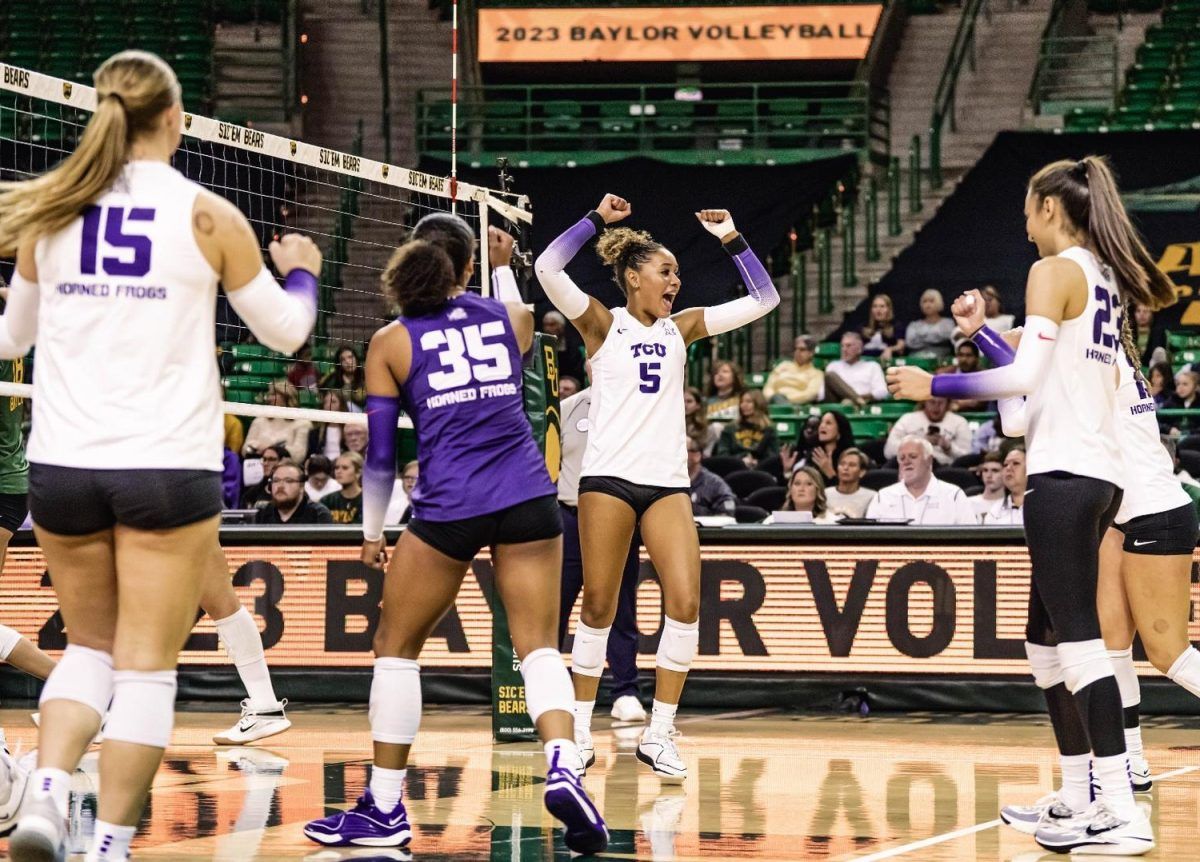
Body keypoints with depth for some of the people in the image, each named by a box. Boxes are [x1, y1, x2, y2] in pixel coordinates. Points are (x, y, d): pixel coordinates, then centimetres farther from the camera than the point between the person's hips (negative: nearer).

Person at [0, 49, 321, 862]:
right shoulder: (207, 216, -5)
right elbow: (285, 330, 6)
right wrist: (302, 271, 25)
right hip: (168, 465, -3)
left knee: (89, 648, 17)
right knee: (148, 666, 3)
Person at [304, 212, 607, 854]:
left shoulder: (391, 342, 3)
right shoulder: (510, 317, 10)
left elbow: (380, 451, 5)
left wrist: (372, 532, 16)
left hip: (448, 509, -2)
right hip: (528, 499, 2)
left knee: (396, 648, 12)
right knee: (539, 647, 3)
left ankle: (385, 808, 12)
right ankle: (563, 765, -23)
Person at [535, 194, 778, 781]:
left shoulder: (681, 329, 15)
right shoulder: (603, 325, 5)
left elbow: (763, 298, 18)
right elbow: (548, 269, -10)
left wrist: (731, 237, 12)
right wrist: (598, 219, -6)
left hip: (667, 483, 3)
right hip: (608, 478, -3)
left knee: (685, 603, -10)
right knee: (599, 606, 0)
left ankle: (659, 734, -4)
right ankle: (579, 728, 13)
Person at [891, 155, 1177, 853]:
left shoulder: (1056, 271, -8)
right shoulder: (1106, 278, 17)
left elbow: (1025, 378, -17)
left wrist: (934, 386, -8)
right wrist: (982, 331, 28)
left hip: (1063, 472, -9)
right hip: (1102, 474, 9)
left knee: (1078, 639, -11)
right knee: (1047, 638, 15)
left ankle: (1123, 813, -16)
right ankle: (1077, 799, 17)